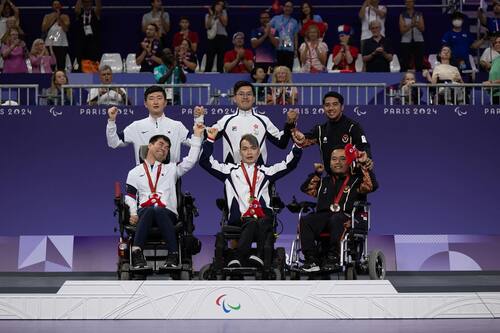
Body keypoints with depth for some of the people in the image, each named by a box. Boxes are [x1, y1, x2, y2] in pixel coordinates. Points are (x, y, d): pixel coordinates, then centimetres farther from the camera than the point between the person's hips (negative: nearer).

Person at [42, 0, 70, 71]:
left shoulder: (65, 17, 6)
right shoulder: (47, 17, 10)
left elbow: (66, 29, -10)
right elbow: (43, 29, -2)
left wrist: (59, 18, -11)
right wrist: (52, 19, -6)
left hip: (62, 44, -1)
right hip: (49, 44, 1)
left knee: (61, 66, -6)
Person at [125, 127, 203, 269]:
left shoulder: (171, 169, 27)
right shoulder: (135, 172, 25)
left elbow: (190, 160, 13)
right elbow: (130, 196, 15)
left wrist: (197, 136, 9)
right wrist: (133, 213, -4)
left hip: (167, 213, 0)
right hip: (144, 212, 0)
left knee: (159, 211, -38)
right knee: (149, 210, -39)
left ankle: (173, 254, -46)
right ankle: (137, 252, -51)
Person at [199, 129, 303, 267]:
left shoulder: (266, 171, 26)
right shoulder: (230, 170, 23)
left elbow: (289, 164, 20)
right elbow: (206, 162, 17)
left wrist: (297, 145, 7)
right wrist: (210, 140, 9)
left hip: (263, 216, 1)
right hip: (238, 218, -1)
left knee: (262, 223, -34)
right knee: (251, 223, -35)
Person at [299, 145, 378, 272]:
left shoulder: (356, 181, 18)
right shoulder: (324, 181, 30)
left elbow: (372, 185, 0)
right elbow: (305, 188, 29)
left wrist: (365, 167, -6)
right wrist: (316, 174, 21)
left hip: (346, 218, -4)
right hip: (323, 216, 4)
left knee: (336, 219, -41)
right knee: (305, 221, -28)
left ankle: (333, 257, -35)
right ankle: (310, 259, -31)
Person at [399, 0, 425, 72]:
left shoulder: (419, 14, 7)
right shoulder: (402, 15, 5)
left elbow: (422, 28, 0)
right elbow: (402, 30, -4)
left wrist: (416, 23, -19)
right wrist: (411, 25, -20)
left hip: (418, 41, 1)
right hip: (406, 41, -1)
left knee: (419, 64, -3)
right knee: (405, 65, -5)